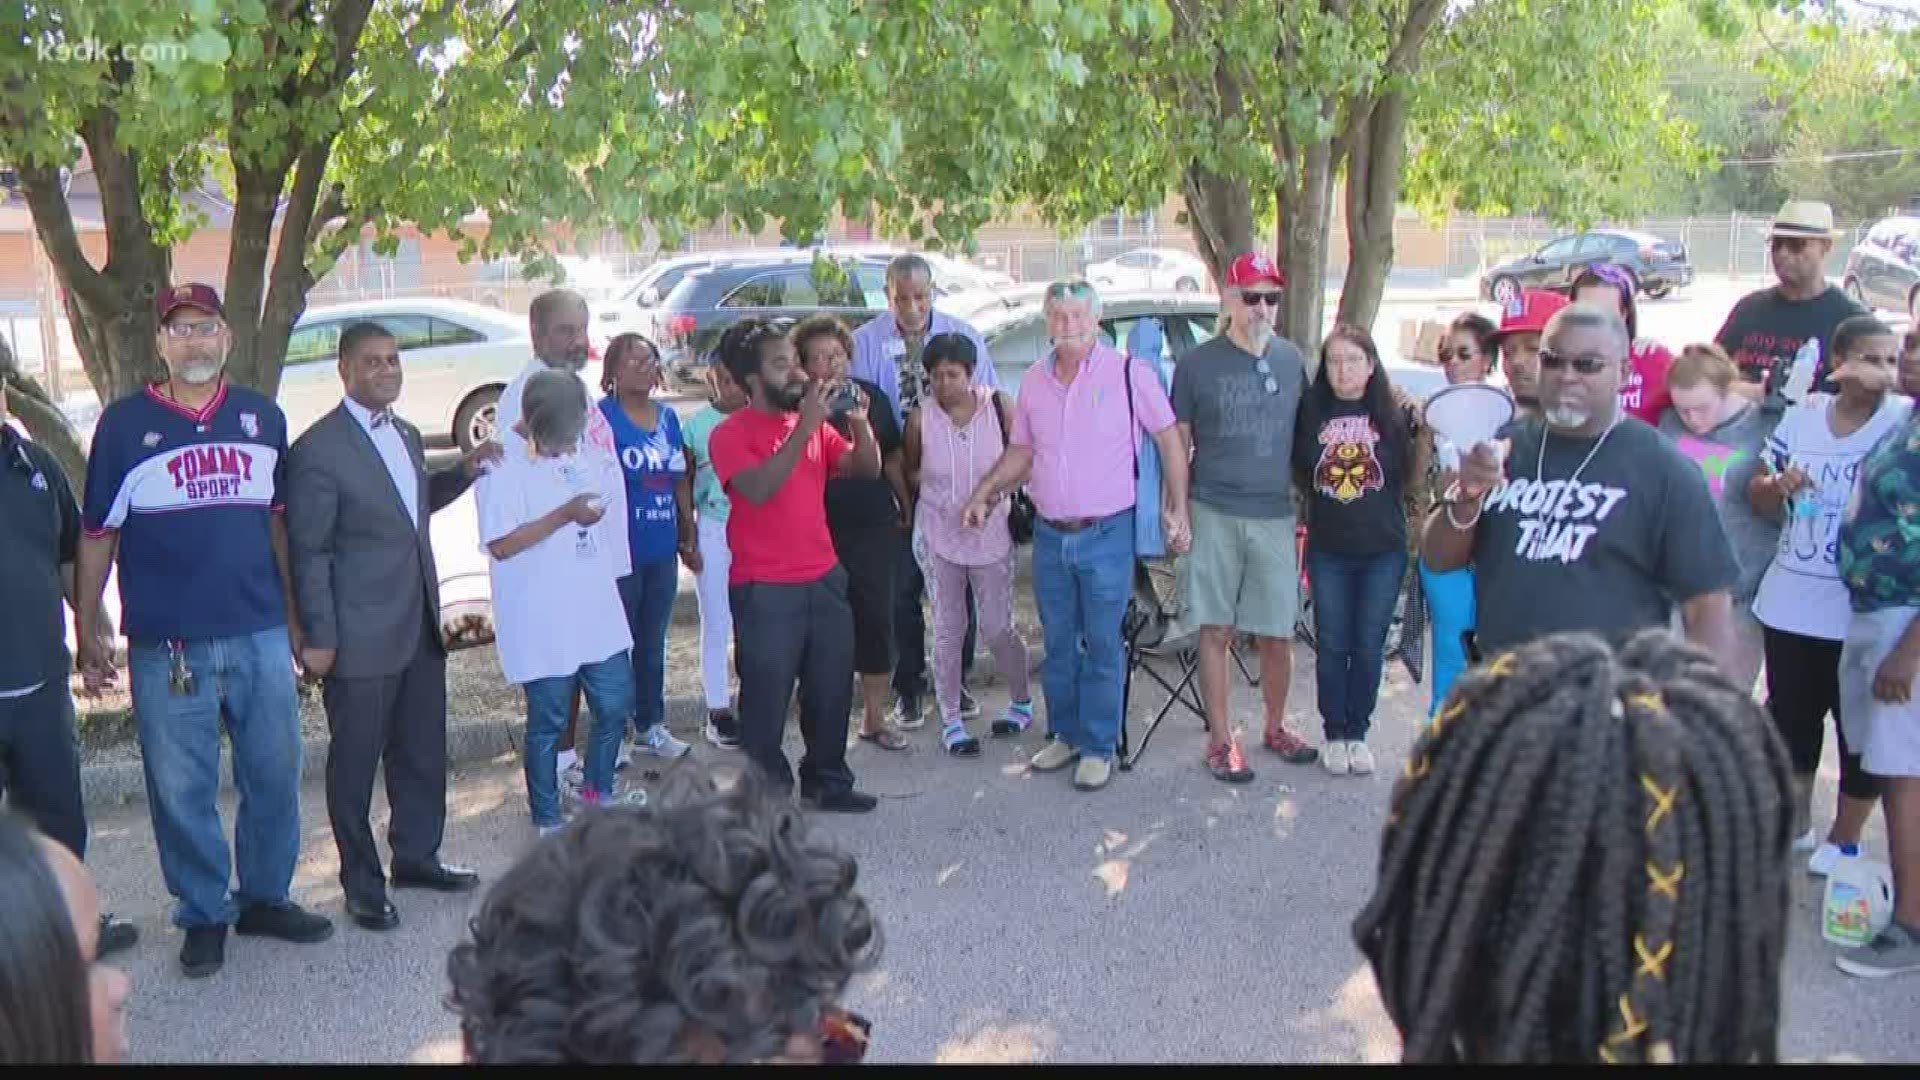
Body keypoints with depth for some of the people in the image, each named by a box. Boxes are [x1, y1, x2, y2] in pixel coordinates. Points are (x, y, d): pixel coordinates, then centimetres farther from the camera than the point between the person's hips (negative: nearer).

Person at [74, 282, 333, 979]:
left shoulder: (263, 418, 8)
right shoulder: (124, 423, 0)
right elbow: (96, 535, 2)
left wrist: (292, 615, 14)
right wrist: (87, 633, -1)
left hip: (260, 635, 3)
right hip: (166, 644, -3)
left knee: (274, 774, 9)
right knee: (183, 790, 5)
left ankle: (265, 897, 26)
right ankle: (203, 915, 20)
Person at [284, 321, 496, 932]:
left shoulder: (407, 435, 11)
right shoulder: (319, 450, -13)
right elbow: (308, 551, -12)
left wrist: (464, 472, 9)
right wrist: (318, 638, -13)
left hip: (420, 627, 8)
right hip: (361, 636, -8)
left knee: (423, 751, 17)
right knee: (355, 762, 6)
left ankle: (416, 857, 34)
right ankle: (362, 884, 19)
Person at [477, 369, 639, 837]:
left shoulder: (594, 463, 9)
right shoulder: (504, 472, -13)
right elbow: (500, 544, -20)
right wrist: (564, 516, -24)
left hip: (598, 617, 7)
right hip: (542, 627, -6)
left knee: (616, 705, 12)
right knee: (548, 721, 4)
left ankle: (598, 790, 36)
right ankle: (546, 817, 19)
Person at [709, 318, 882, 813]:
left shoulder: (814, 423, 9)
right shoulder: (731, 433, -9)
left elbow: (866, 469, 6)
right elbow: (758, 489, -26)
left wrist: (860, 423, -12)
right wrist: (804, 427, -26)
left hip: (825, 579, 6)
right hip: (764, 589, -6)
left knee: (832, 688, 15)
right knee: (766, 697, 2)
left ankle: (827, 781, 30)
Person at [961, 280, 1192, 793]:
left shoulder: (1129, 374, -8)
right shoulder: (1034, 380, 6)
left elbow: (1170, 440, -3)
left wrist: (1177, 509, -7)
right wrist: (983, 493, 5)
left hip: (1107, 535, -5)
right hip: (1049, 535, 5)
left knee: (1103, 646, 2)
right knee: (1058, 643, 14)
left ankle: (1098, 747, 14)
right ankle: (1065, 734, 29)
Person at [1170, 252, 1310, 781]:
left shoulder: (1292, 360, 8)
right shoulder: (1197, 364, -1)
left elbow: (1304, 436, 16)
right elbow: (1178, 442, 3)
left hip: (1275, 516, 3)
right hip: (1214, 515, -2)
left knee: (1277, 634, 7)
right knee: (1216, 632, 3)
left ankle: (1276, 727, 28)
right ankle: (1221, 740, 14)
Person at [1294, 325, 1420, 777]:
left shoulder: (1393, 414, -3)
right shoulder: (1311, 412, -1)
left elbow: (1414, 474, 2)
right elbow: (1293, 469, 7)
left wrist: (1427, 434, -10)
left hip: (1383, 551, 0)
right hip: (1328, 550, 0)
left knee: (1368, 645, 8)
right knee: (1332, 645, 8)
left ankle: (1358, 734, 23)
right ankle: (1334, 735, 21)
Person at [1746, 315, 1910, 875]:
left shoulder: (1905, 419, -7)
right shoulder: (1802, 415, 4)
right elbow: (1758, 494, 12)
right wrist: (1777, 484, -11)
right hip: (1790, 603, 4)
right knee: (1791, 715, 17)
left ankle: (1845, 836, 26)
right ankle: (1795, 821, 36)